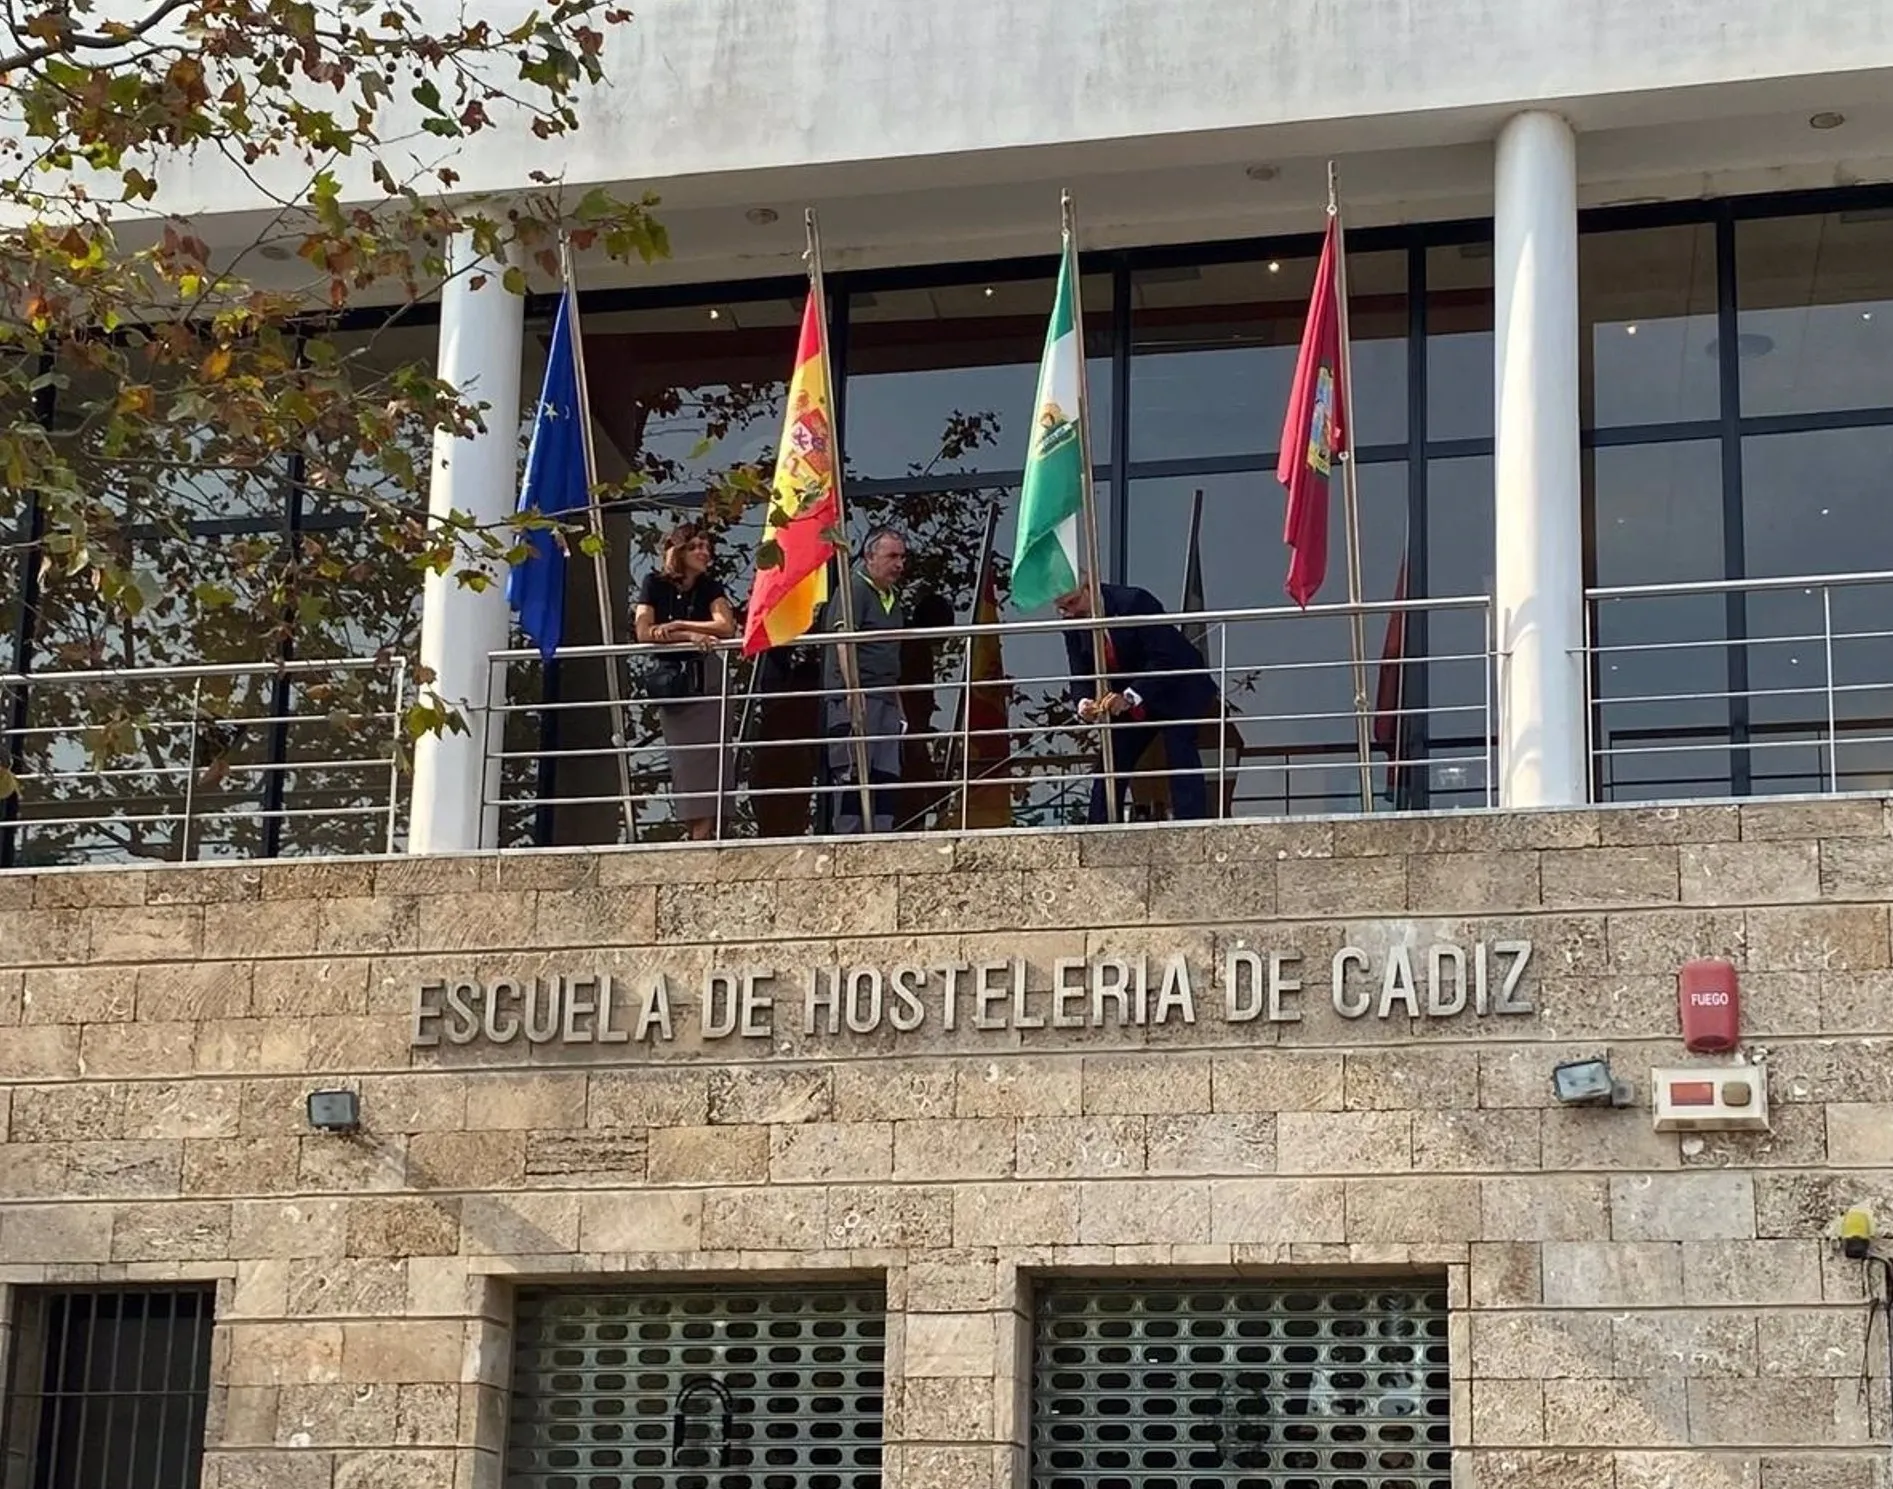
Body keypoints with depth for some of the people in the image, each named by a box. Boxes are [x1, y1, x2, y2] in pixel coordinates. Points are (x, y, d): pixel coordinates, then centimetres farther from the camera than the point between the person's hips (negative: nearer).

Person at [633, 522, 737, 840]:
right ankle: (696, 831, 1)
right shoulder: (655, 584, 0)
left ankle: (703, 833, -12)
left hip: (706, 682, 0)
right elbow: (644, 632, -12)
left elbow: (726, 627, -13)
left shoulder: (710, 588, 3)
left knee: (707, 756, -9)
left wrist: (676, 626, -13)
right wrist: (691, 636, -18)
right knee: (682, 759, -2)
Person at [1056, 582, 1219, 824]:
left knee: (1181, 759, -19)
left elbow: (1165, 659, -30)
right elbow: (1081, 676, -5)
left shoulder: (1134, 602, -27)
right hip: (1127, 703, 7)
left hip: (1177, 693, -7)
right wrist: (1083, 702, -29)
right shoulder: (1073, 623, -7)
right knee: (1109, 768, 3)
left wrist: (1130, 697, -41)